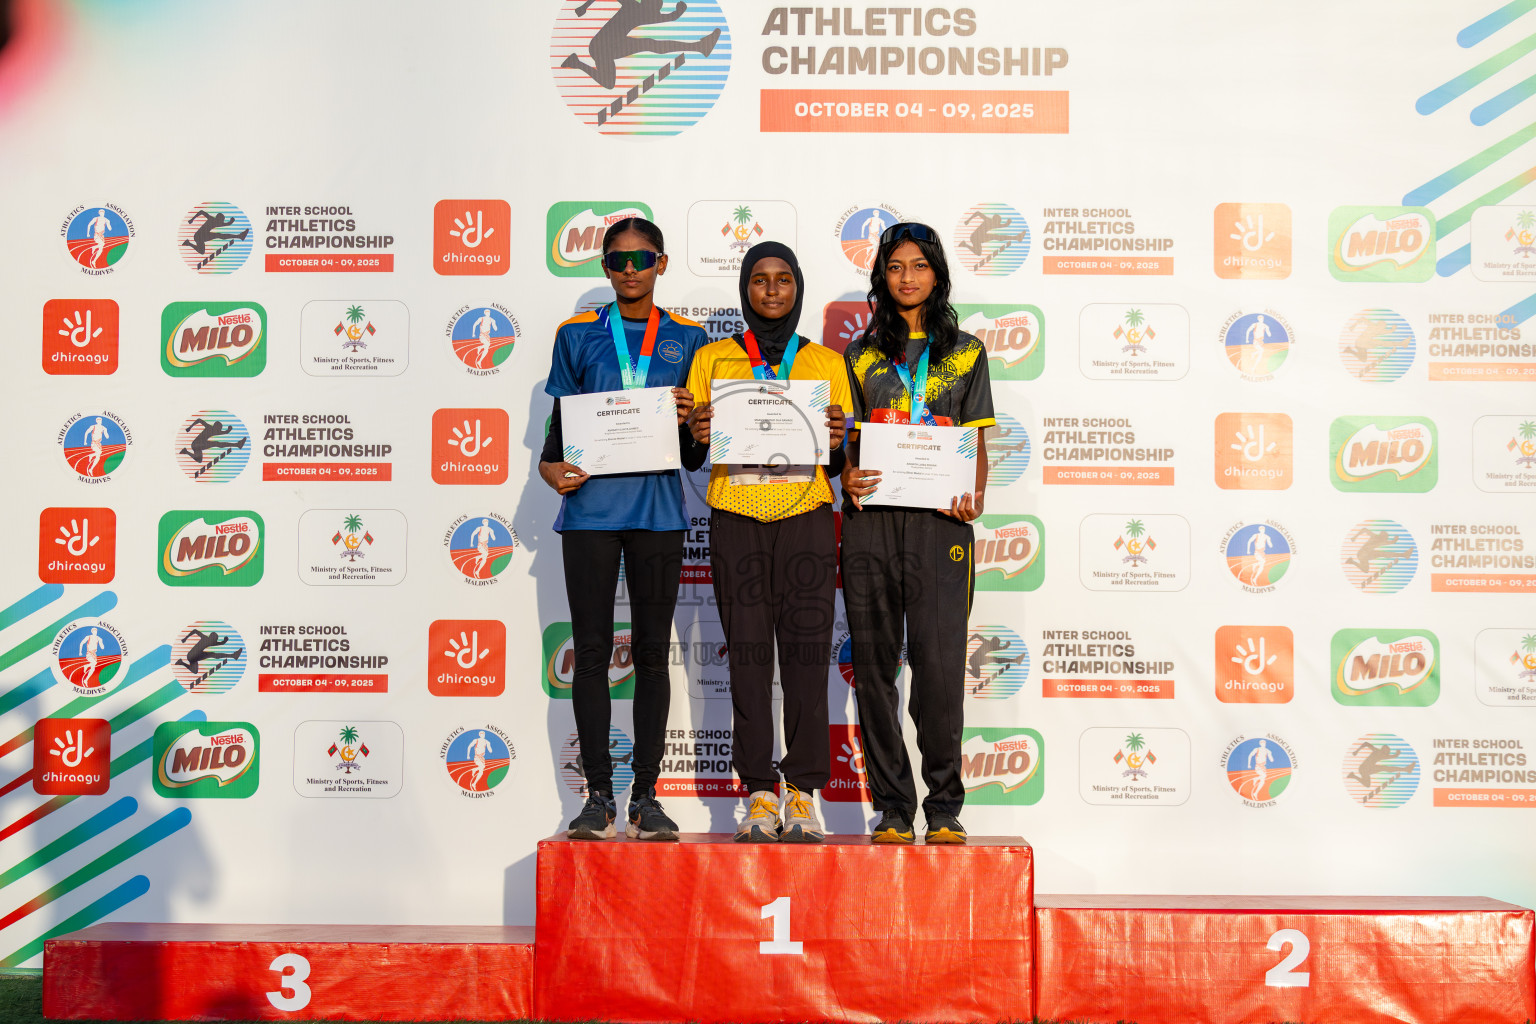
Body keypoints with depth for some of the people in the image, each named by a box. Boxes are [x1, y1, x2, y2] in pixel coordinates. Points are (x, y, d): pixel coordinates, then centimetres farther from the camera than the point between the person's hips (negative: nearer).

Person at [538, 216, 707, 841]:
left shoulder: (687, 341, 11)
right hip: (591, 506, 0)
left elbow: (696, 455, 11)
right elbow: (561, 422, 11)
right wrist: (552, 467, -8)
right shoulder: (578, 336, 10)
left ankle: (646, 796, 11)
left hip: (657, 508, 1)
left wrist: (688, 421, -10)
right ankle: (598, 796, 9)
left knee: (652, 653, 4)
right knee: (592, 651, 1)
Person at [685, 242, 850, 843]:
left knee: (806, 652, -4)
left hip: (807, 518, 0)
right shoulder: (712, 359, 14)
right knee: (748, 654, -1)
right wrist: (698, 435, -9)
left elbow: (842, 462, 15)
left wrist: (835, 443, -8)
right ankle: (759, 793, 5)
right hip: (736, 519, 0)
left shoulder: (826, 363, 15)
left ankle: (803, 791, 4)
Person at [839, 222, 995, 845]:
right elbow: (850, 439, 13)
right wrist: (847, 477, -9)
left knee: (939, 662, -7)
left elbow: (977, 443, 11)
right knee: (875, 663, 1)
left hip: (939, 520, -1)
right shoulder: (862, 354, 16)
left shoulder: (965, 352, 14)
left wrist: (975, 495, -8)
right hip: (871, 519, 2)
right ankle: (892, 807, 10)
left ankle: (944, 807, 7)